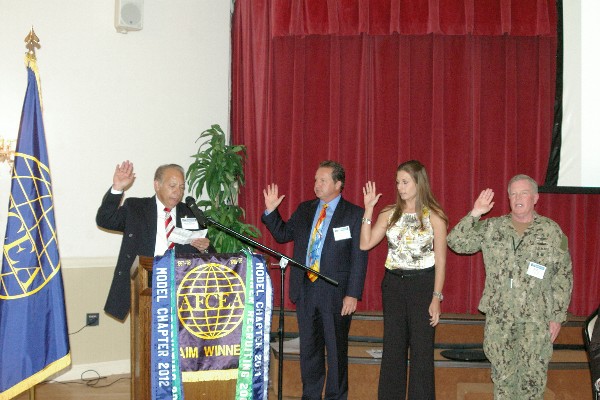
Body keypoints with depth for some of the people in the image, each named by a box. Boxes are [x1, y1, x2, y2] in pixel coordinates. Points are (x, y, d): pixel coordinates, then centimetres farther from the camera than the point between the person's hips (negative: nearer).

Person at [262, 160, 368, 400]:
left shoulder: (354, 214, -5)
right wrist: (271, 211, 2)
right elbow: (282, 234, 17)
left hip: (336, 292, -5)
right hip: (305, 290, 5)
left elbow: (359, 257, -8)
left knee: (336, 349, 5)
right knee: (308, 347, 14)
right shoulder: (304, 210, 11)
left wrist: (353, 294, -14)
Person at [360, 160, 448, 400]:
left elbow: (440, 261, -5)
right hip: (393, 284, 4)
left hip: (422, 285, -4)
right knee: (392, 349, 10)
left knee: (422, 349, 1)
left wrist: (436, 297, -10)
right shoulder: (390, 214, 6)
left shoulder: (434, 217, -4)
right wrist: (368, 210, -6)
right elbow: (365, 244, -2)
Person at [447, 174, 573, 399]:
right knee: (502, 374, 9)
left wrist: (557, 317, -2)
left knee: (533, 376, 1)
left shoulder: (552, 231, 0)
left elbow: (563, 277, 2)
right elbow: (456, 242, -1)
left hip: (536, 319, -1)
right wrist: (475, 214, -11)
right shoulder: (492, 228, 5)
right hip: (498, 317, 2)